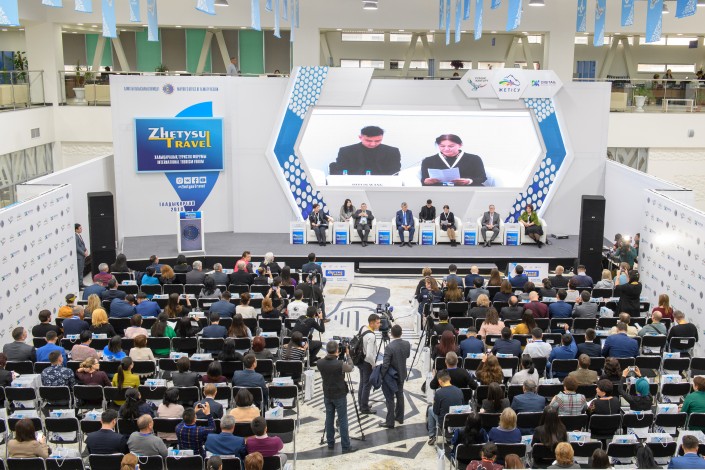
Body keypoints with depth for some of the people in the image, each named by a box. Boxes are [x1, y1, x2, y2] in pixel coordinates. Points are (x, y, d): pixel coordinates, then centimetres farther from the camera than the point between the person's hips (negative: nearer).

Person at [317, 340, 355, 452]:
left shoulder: (320, 363, -12)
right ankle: (345, 446, 7)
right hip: (340, 395, -4)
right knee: (342, 420, 3)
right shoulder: (340, 364, -24)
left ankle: (330, 443, 24)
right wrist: (347, 354, 6)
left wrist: (329, 355, 7)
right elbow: (350, 368, -3)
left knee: (329, 419, 15)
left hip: (327, 395, 4)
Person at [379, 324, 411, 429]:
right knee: (400, 395, 22)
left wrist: (381, 376, -13)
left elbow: (385, 365, -26)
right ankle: (400, 417, 34)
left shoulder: (389, 347, -28)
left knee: (390, 399, 4)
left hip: (390, 376, -6)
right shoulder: (407, 344, -10)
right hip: (401, 375, 6)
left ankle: (390, 422, 10)